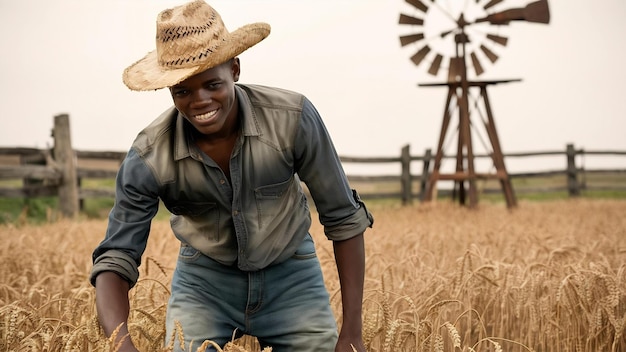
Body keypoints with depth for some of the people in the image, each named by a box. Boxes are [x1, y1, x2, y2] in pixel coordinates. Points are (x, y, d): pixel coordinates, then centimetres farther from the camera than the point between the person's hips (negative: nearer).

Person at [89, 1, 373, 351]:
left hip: (291, 274, 0)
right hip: (204, 281, 0)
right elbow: (114, 260, -21)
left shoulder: (293, 117, -25)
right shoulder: (149, 158, -23)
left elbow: (344, 217, -15)